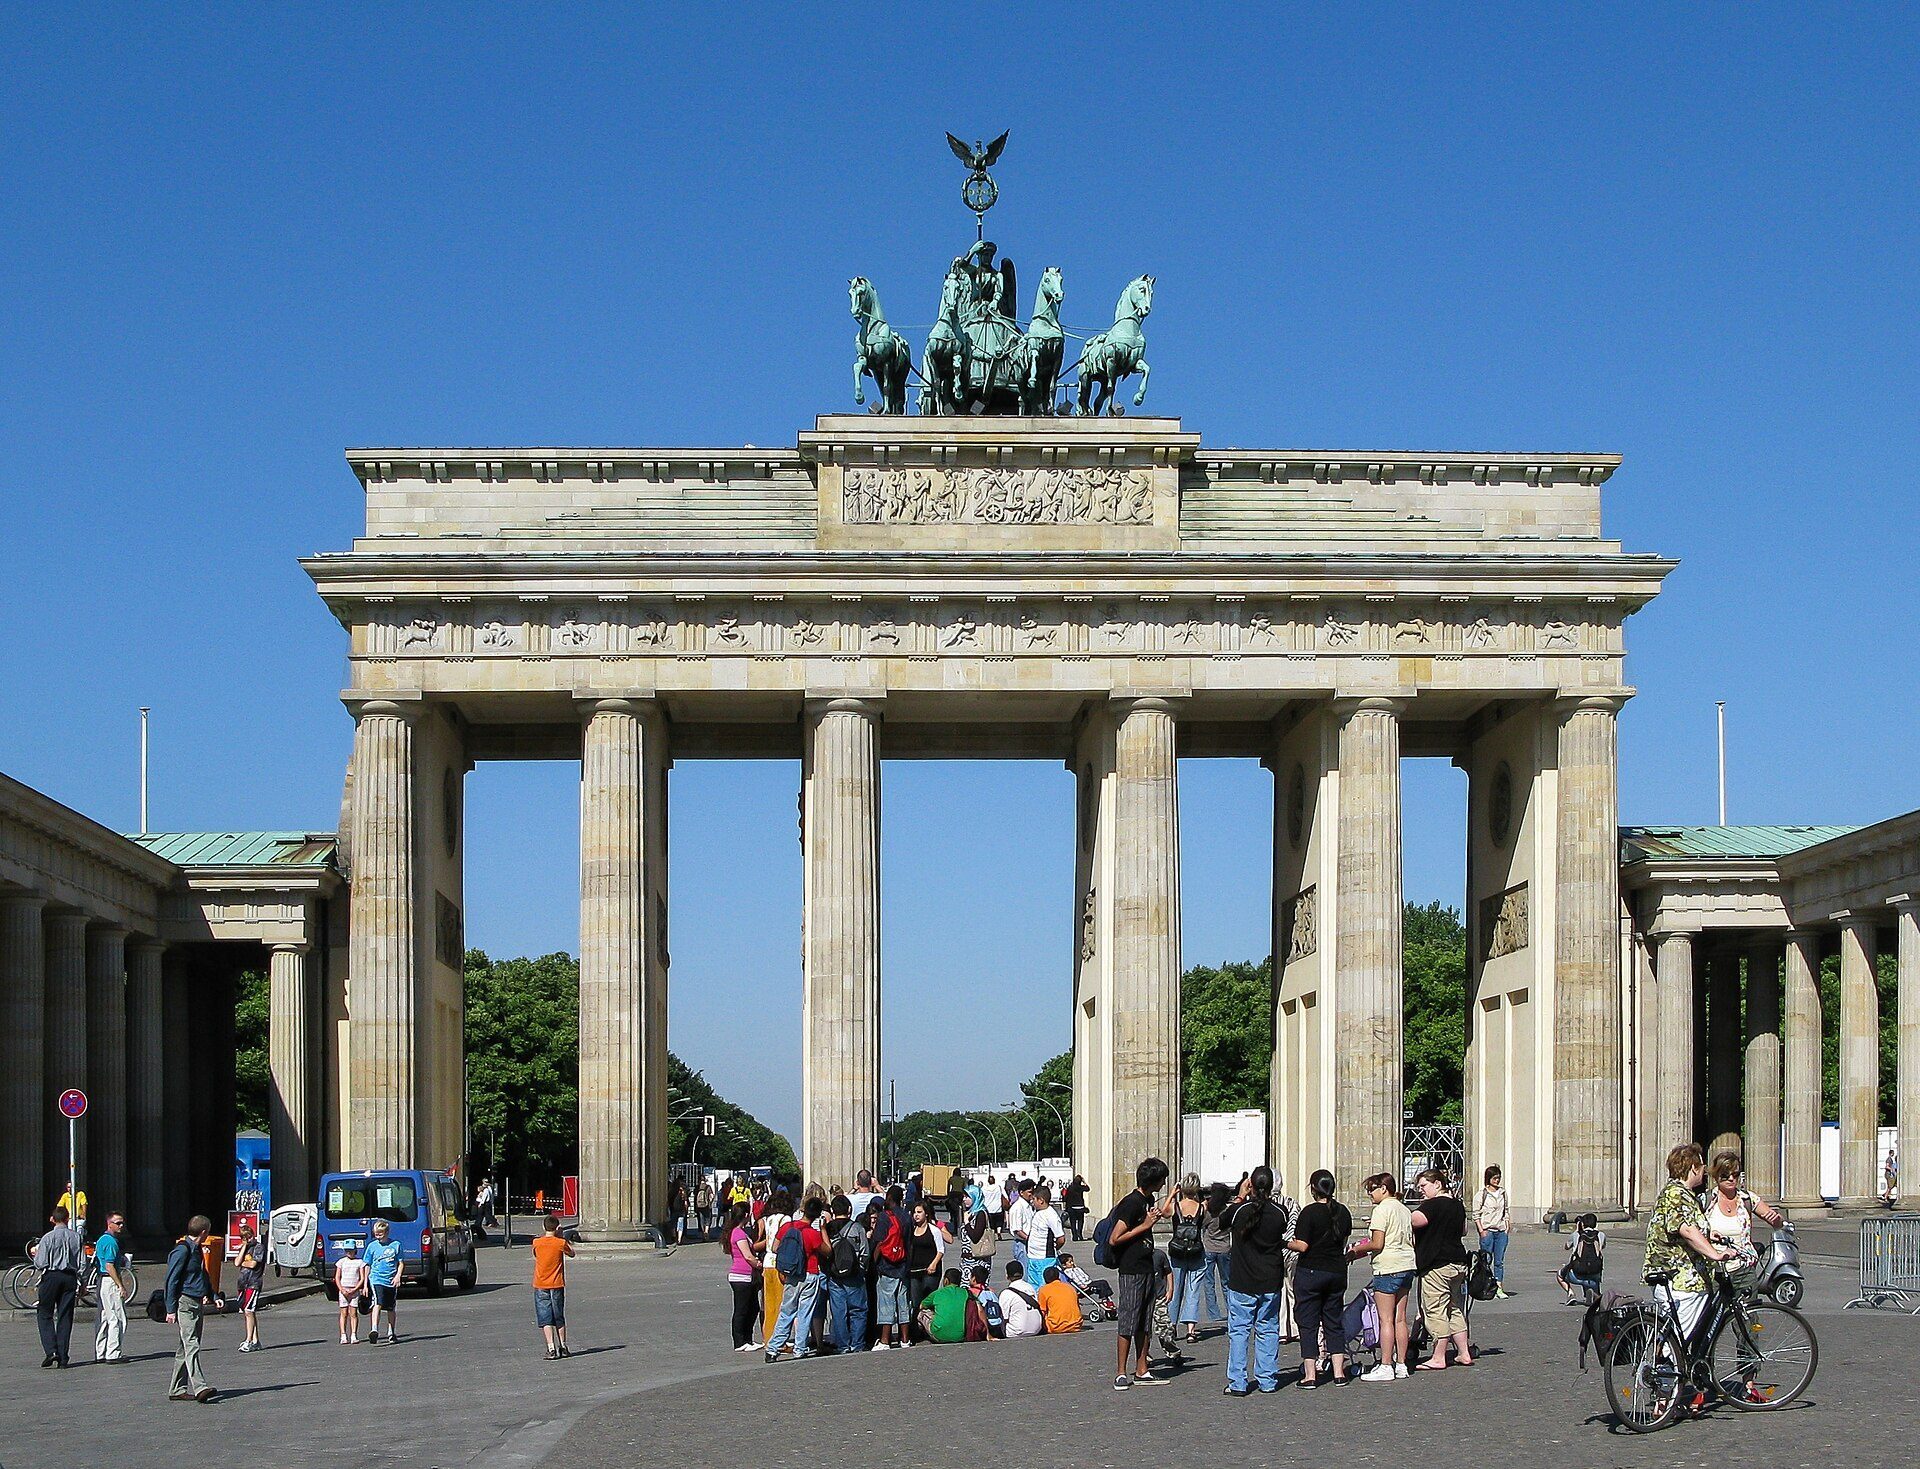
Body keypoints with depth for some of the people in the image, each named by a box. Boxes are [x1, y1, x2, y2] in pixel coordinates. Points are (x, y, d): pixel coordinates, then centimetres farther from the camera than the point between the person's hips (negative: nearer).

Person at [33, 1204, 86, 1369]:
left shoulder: (48, 1238, -8)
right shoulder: (77, 1237, 4)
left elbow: (40, 1264, -9)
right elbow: (83, 1262, 4)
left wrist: (36, 1253, 12)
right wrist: (81, 1284, 14)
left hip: (51, 1276, -4)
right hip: (70, 1277, 4)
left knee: (45, 1314, 6)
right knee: (65, 1317, 7)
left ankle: (51, 1350, -11)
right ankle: (63, 1358, 5)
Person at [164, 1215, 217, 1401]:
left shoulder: (196, 1249, 18)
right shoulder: (182, 1250, -12)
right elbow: (171, 1281, -14)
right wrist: (171, 1310, -16)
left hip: (196, 1302, 10)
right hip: (184, 1303, -10)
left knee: (186, 1347, 11)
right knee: (191, 1345, -18)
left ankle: (177, 1389, 15)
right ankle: (199, 1388, -28)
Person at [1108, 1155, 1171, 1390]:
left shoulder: (1148, 1200, 11)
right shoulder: (1131, 1203, -17)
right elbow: (1114, 1239, -21)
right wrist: (1144, 1225, -17)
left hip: (1146, 1269, 9)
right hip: (1130, 1271, -9)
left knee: (1144, 1322, 11)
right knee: (1128, 1322, -5)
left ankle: (1142, 1370, 17)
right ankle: (1121, 1374, -1)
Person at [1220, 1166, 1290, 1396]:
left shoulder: (1240, 1210, -12)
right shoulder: (1279, 1213, -6)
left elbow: (1221, 1221, 8)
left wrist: (1239, 1197, 13)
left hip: (1241, 1283, -2)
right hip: (1271, 1282, 2)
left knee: (1239, 1331, 3)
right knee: (1268, 1330, 11)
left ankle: (1237, 1383, 0)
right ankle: (1268, 1381, 13)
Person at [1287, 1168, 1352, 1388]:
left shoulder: (1310, 1212, -15)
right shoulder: (1343, 1212, 3)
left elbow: (1301, 1246, -18)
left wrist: (1286, 1243, -1)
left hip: (1310, 1272, -5)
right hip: (1337, 1271, 5)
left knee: (1308, 1324, 1)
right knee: (1334, 1322, 14)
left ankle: (1310, 1375, -1)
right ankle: (1339, 1372, 12)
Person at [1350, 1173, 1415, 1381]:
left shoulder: (1382, 1209, -11)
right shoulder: (1404, 1210, 13)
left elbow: (1377, 1244, -17)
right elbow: (1411, 1240, 16)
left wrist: (1356, 1249, -1)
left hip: (1387, 1268, -8)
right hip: (1407, 1266, 8)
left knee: (1386, 1319, -5)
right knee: (1400, 1318, 11)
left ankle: (1385, 1366, -5)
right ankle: (1401, 1364, 13)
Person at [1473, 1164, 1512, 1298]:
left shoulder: (1503, 1192, 12)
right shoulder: (1482, 1194, -2)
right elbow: (1476, 1215, -2)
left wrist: (1508, 1227, 10)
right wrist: (1481, 1231, -9)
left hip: (1501, 1231, 4)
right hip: (1487, 1230, -4)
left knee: (1499, 1261, 4)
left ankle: (1499, 1288, 6)